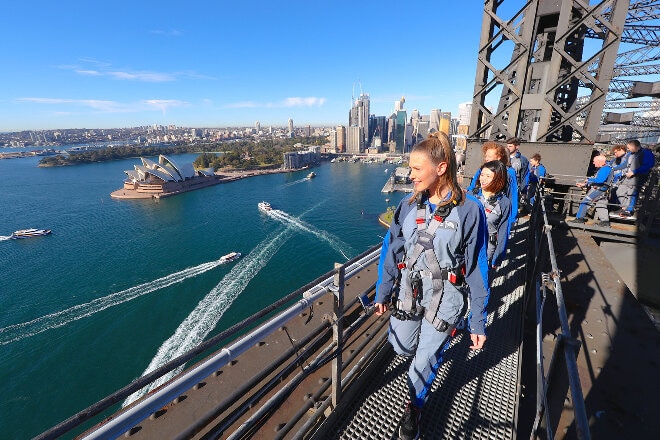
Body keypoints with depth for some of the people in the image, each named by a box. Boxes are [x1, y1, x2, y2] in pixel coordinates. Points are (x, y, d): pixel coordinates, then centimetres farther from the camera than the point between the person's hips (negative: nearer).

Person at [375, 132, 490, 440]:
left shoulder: (469, 210, -17)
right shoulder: (408, 206, -6)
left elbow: (477, 269, -11)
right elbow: (391, 252, 1)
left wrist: (478, 321, -7)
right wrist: (383, 292, 6)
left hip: (445, 297, -3)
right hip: (408, 290, 4)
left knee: (426, 357, 12)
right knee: (401, 346, 18)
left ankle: (414, 406, 44)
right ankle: (436, 340, 54)